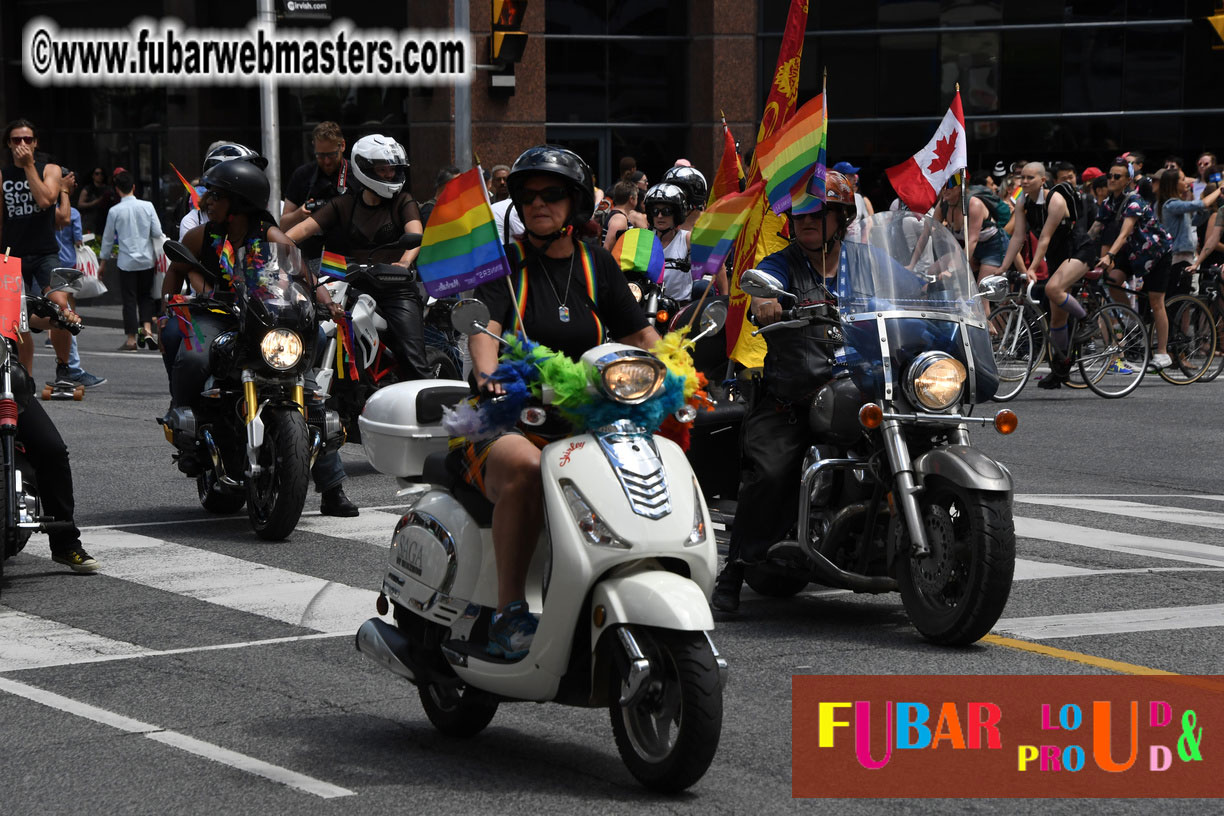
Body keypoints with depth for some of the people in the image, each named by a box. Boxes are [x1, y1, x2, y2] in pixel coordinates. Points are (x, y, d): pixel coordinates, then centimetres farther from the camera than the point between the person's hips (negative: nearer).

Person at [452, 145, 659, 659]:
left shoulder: (596, 266, 16)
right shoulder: (503, 263, 4)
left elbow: (640, 334, 16)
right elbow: (484, 327, -13)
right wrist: (488, 376, -34)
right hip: (503, 422, -4)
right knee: (524, 469, -37)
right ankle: (509, 612, -34)